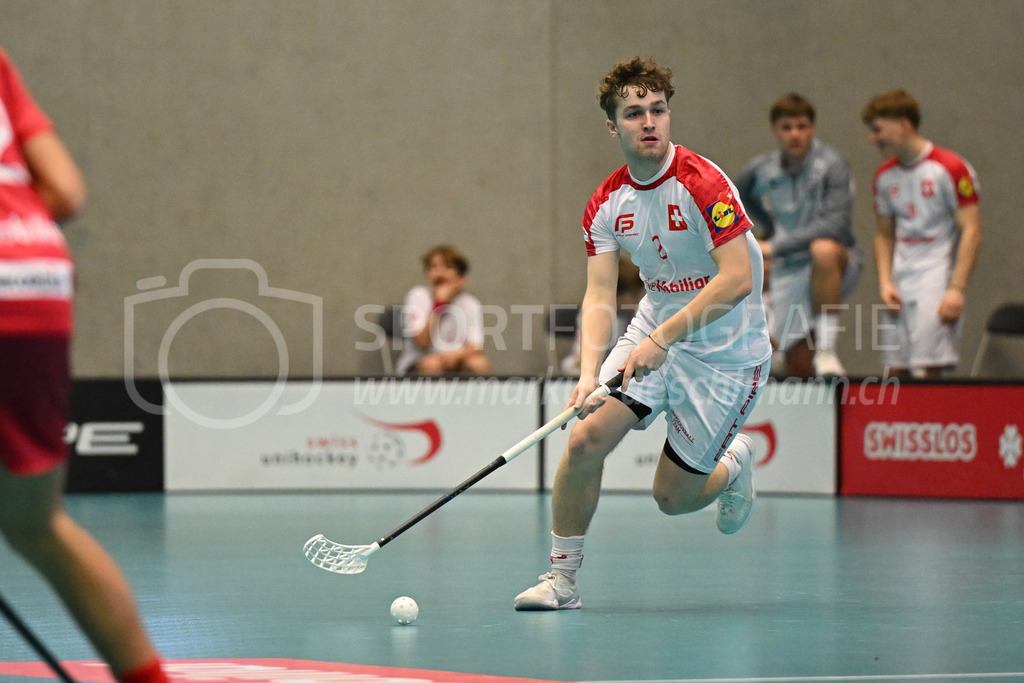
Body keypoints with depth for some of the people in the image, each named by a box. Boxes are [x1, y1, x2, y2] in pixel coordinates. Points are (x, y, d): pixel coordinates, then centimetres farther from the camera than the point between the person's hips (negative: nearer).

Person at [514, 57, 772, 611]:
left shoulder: (702, 183, -21)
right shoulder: (606, 203, -2)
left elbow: (737, 279, -26)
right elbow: (599, 294, -8)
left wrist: (661, 340, -30)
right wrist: (589, 372, -26)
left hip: (725, 352, -5)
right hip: (652, 335, 5)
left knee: (672, 497, 1)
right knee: (587, 438, -15)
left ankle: (733, 464, 36)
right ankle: (562, 576, 0)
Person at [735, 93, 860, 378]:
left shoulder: (831, 165, -14)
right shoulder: (760, 170, 1)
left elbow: (835, 224, -27)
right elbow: (741, 194, 27)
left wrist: (775, 246, -27)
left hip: (835, 268, -5)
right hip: (788, 271, 5)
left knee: (823, 249, -42)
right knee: (798, 368, -1)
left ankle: (826, 349, -35)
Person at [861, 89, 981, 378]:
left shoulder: (950, 168, -7)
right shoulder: (885, 175, 12)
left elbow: (971, 232, -10)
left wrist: (956, 289, -16)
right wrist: (885, 283, 4)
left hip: (936, 283, -6)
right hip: (899, 287, 6)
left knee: (927, 371, -15)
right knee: (895, 371, 1)